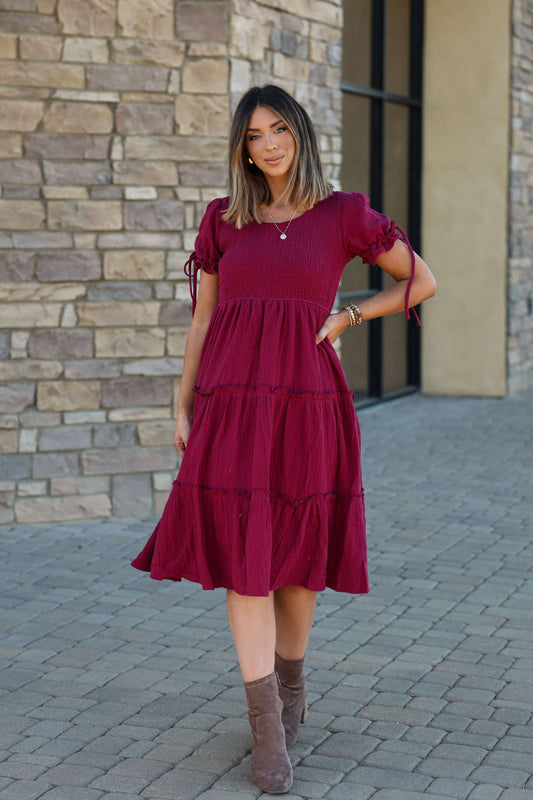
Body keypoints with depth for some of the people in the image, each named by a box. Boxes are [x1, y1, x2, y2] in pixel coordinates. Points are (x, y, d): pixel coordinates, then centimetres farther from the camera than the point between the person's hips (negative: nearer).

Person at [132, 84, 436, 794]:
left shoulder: (343, 215, 4)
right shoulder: (223, 221, 9)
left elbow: (422, 281, 11)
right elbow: (202, 321, 12)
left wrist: (346, 318, 2)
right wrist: (184, 408, 8)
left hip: (307, 404, -1)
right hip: (232, 406, 1)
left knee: (297, 558, 10)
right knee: (244, 562, -5)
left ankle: (291, 684, 35)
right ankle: (269, 733, 0)